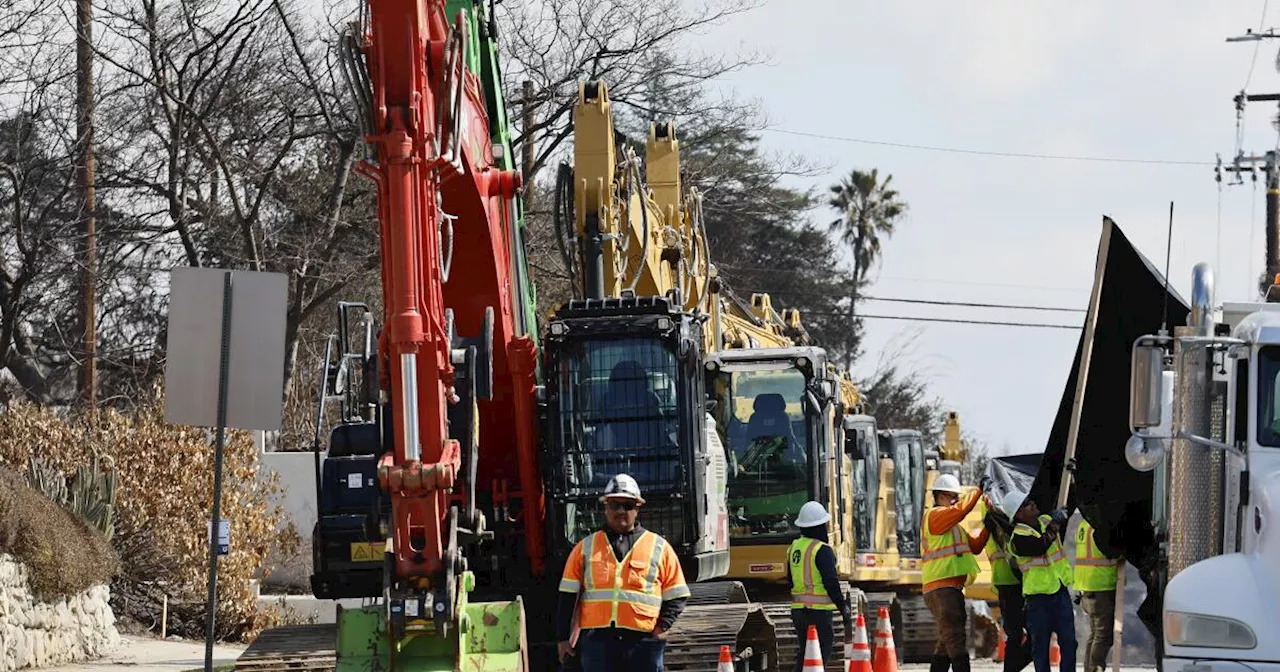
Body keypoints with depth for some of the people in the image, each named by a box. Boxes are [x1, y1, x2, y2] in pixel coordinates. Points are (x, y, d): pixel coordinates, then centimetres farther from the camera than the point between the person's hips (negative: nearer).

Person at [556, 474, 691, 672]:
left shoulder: (659, 548, 9)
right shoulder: (585, 548, 12)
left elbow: (676, 596, 10)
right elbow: (568, 596, 12)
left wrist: (662, 627, -4)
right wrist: (563, 638, 7)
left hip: (643, 641, 0)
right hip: (597, 641, 0)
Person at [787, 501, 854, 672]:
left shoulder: (794, 548, 12)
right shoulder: (822, 550, -13)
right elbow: (831, 583, -17)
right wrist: (844, 608, -12)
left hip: (798, 609, 8)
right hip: (819, 612, -8)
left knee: (803, 655, 16)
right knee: (821, 656, -7)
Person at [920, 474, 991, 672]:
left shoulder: (954, 526, 24)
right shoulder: (934, 515, -5)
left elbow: (975, 546, 20)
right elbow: (960, 510, -21)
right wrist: (978, 491, -10)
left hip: (952, 589, 10)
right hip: (940, 588, -10)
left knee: (946, 644, 13)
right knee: (956, 641, -16)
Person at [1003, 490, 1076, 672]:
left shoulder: (1045, 521, 8)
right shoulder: (1018, 537, -13)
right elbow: (1040, 546, -29)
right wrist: (1054, 525, -26)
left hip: (1060, 590, 6)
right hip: (1038, 595, -6)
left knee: (1068, 640, 4)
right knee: (1041, 643, 2)